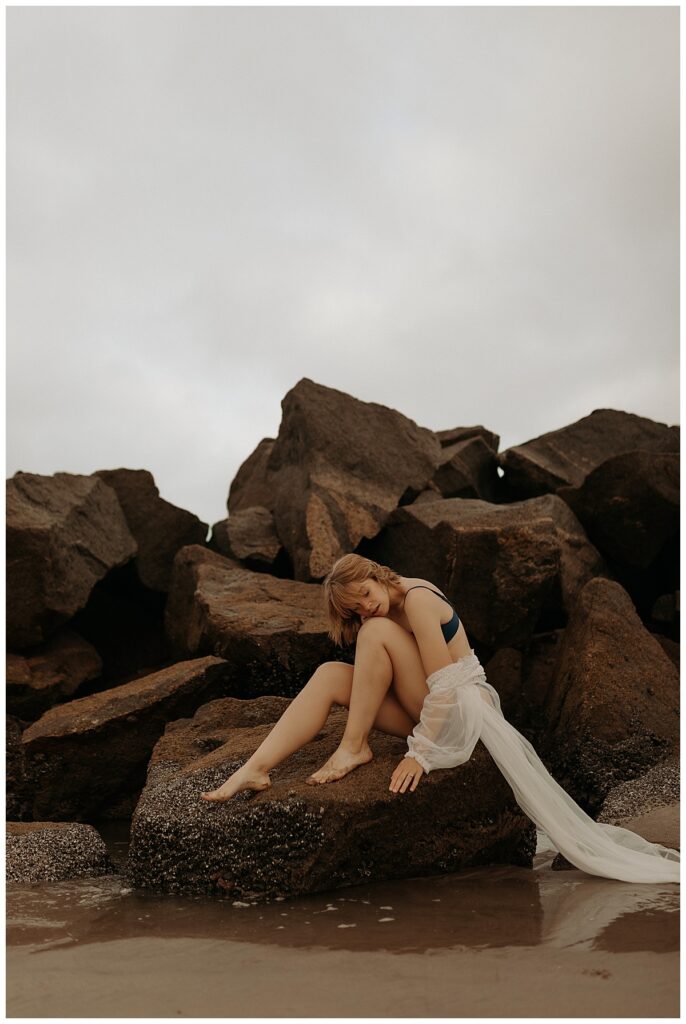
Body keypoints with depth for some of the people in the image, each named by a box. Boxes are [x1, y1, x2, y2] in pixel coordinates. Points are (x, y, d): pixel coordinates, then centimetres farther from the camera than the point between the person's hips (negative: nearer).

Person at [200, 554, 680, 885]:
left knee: (378, 632, -23)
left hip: (458, 707, -8)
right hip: (426, 710, 8)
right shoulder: (382, 613, 10)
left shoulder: (416, 597, -17)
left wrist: (420, 753, -25)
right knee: (330, 674, -10)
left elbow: (444, 684, -23)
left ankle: (354, 748, -16)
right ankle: (254, 770, -19)